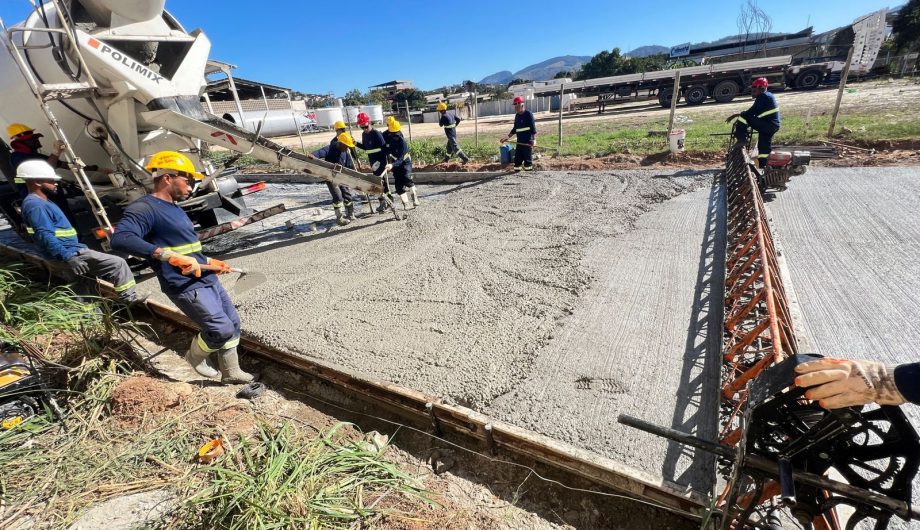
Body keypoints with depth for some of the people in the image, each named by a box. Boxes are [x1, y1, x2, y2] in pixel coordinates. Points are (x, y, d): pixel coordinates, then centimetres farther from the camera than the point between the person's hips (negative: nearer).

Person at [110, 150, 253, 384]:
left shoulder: (175, 208, 16)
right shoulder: (145, 208, -14)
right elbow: (120, 239, -31)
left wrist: (209, 261, 22)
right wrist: (170, 255, -39)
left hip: (208, 279, 9)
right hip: (186, 287, -9)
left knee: (233, 325, 13)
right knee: (222, 330, -9)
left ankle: (231, 372, 28)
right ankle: (195, 356, 24)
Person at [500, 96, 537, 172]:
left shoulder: (528, 114, -7)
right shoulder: (517, 115, 15)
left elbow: (533, 128, -13)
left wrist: (534, 139, -23)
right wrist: (508, 136, 16)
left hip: (528, 142, -7)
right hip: (519, 142, 7)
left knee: (528, 160, -4)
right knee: (517, 160, 7)